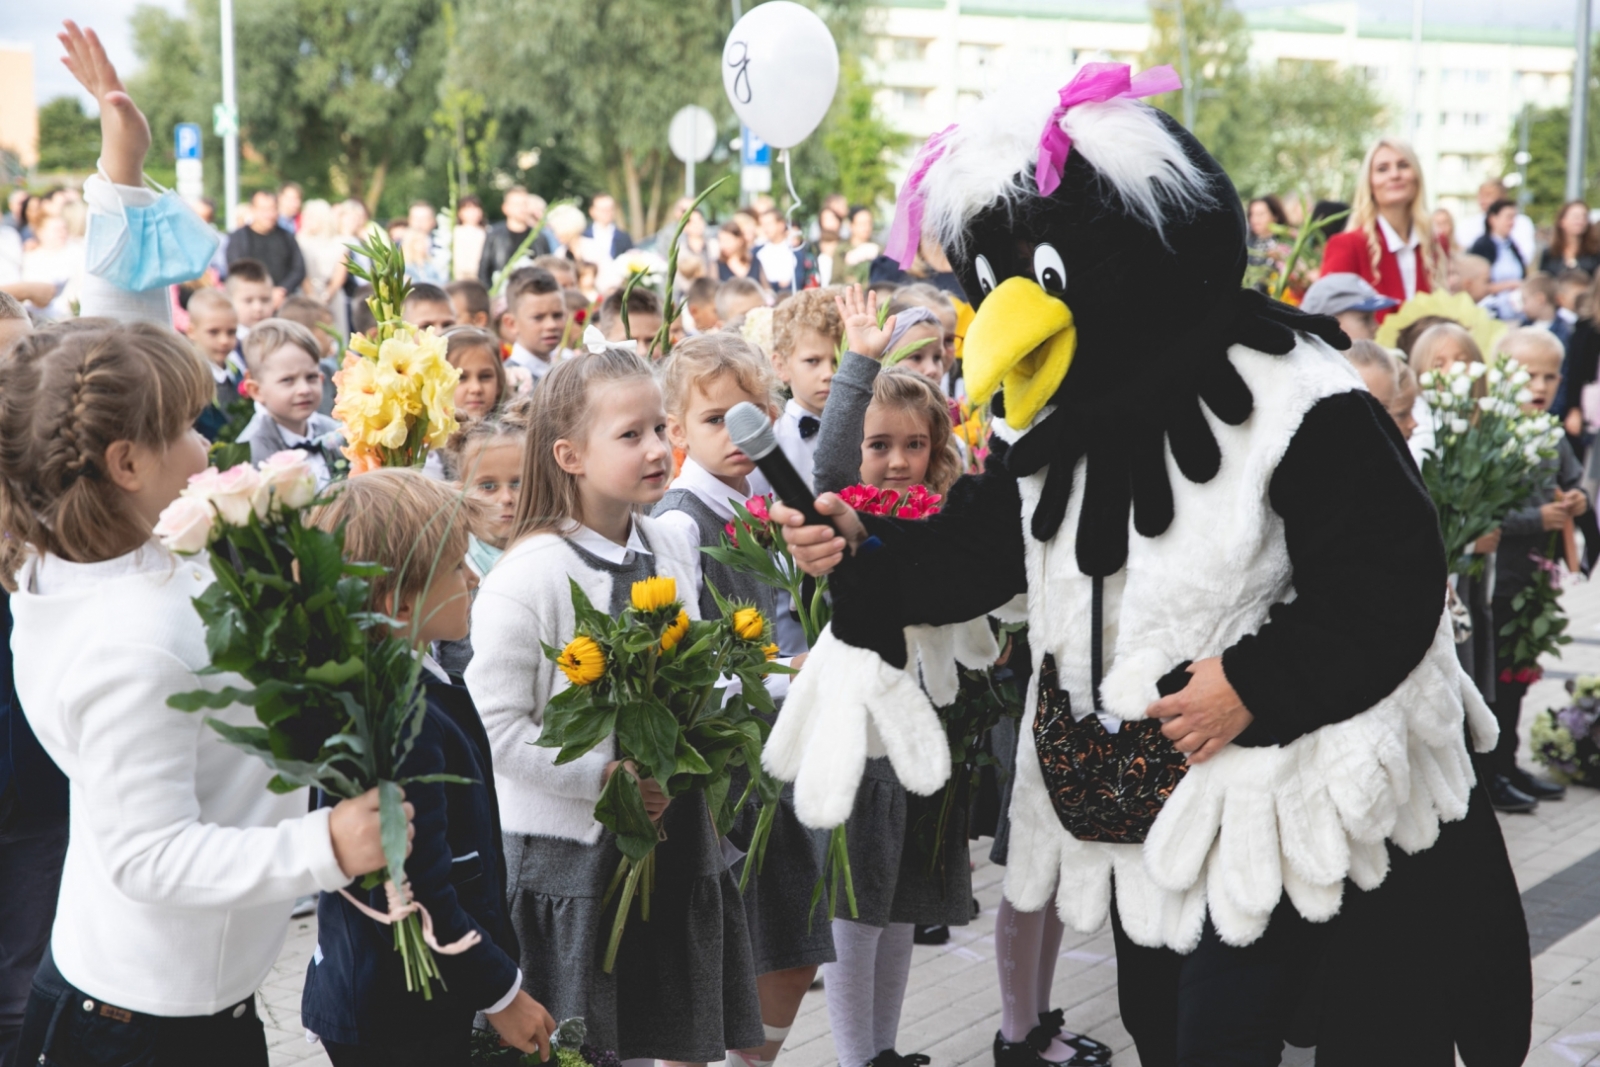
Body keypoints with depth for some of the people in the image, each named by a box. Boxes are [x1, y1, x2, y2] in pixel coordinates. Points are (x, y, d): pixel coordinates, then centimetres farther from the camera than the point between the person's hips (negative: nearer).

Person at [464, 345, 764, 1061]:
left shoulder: (674, 551, 6)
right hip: (571, 844, -6)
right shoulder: (525, 578, -15)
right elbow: (496, 724, -18)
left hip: (677, 833, 6)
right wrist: (603, 777, -21)